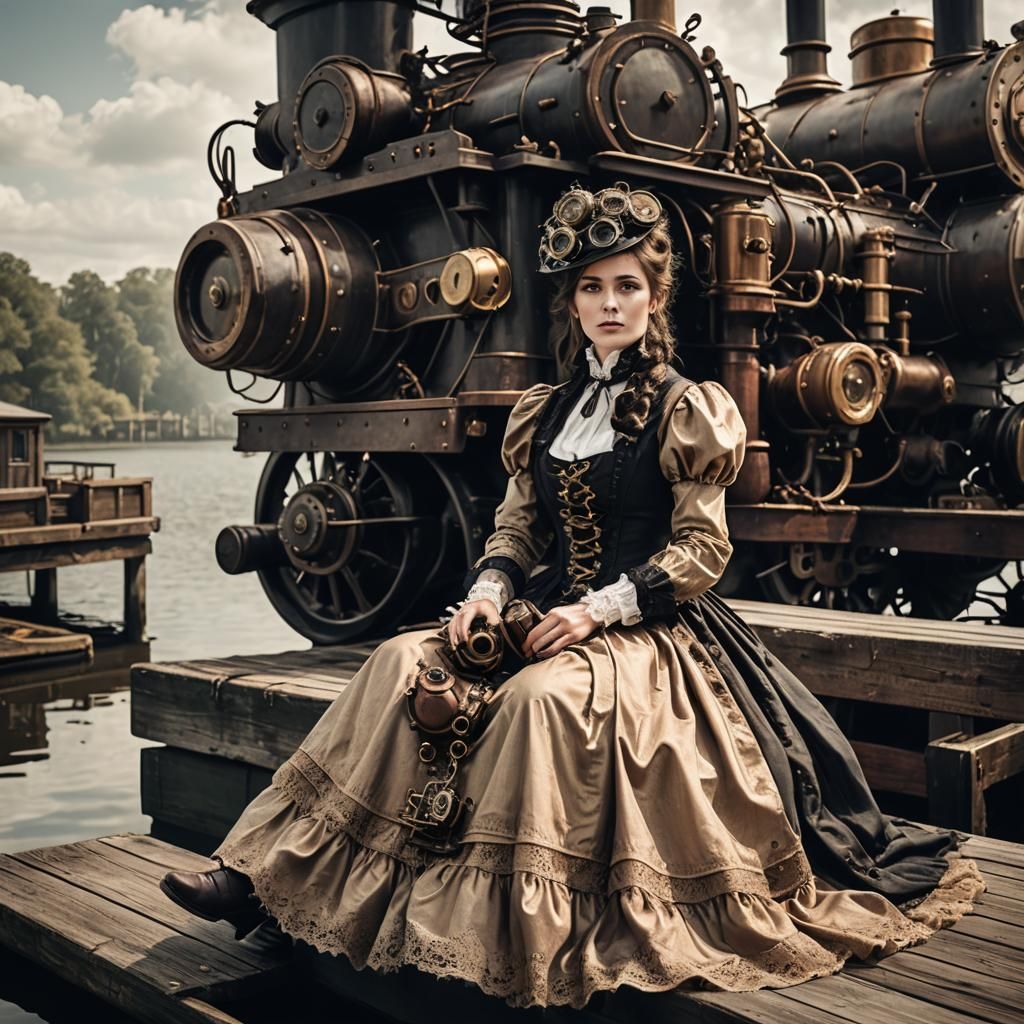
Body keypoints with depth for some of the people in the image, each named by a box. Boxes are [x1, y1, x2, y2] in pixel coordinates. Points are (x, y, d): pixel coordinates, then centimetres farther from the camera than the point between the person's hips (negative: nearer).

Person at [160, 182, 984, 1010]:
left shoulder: (687, 411, -1)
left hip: (647, 626, -5)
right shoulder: (546, 411, 16)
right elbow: (518, 525, 16)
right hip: (550, 613, 6)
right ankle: (261, 877, -16)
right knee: (403, 665, -16)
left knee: (541, 697, -36)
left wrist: (599, 609, -18)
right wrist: (489, 590, -6)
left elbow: (702, 548, -6)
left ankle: (532, 943, -26)